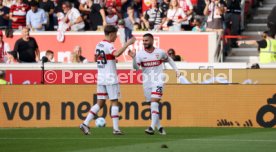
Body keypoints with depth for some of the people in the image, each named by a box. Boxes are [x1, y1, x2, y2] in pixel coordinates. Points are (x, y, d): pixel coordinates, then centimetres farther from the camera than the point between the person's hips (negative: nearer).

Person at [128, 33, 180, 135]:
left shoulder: (160, 52, -1)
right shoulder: (140, 54, -2)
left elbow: (169, 59, 18)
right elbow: (136, 67, -15)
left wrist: (176, 70, 13)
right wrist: (133, 58, -31)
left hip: (158, 82, -3)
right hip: (147, 83, 3)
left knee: (154, 102, -18)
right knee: (152, 105, 9)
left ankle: (152, 127, -24)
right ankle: (159, 126, 22)